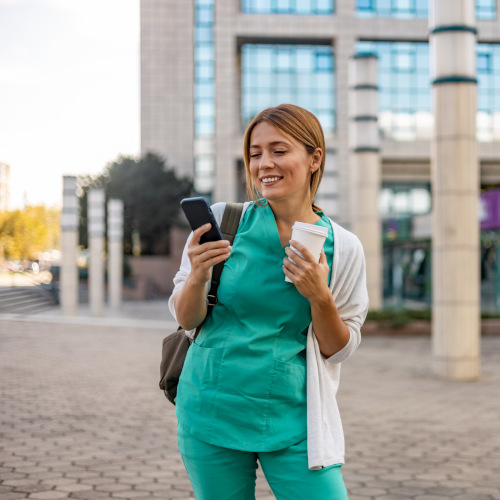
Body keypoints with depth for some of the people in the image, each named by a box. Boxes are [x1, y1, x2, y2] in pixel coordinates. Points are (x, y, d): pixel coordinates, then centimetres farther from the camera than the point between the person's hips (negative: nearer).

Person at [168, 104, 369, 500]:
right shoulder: (222, 222, -5)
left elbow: (339, 350, 3)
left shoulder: (343, 248, -3)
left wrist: (320, 297, -15)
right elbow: (186, 319, 3)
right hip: (212, 411, 0)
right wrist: (197, 276, -17)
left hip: (293, 422, 0)